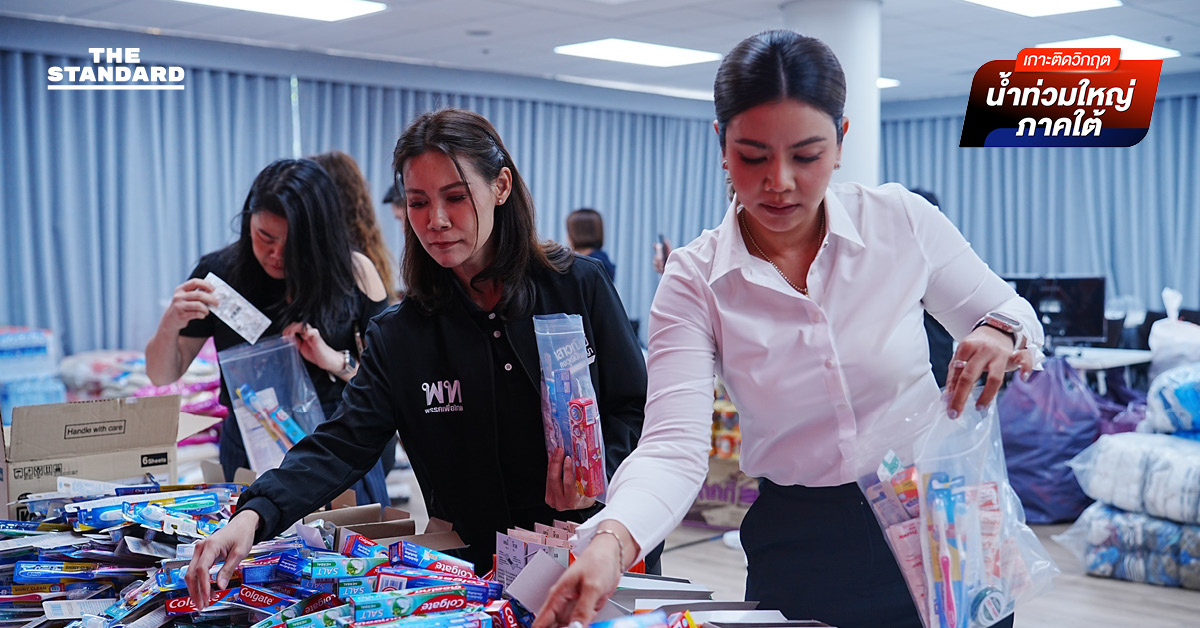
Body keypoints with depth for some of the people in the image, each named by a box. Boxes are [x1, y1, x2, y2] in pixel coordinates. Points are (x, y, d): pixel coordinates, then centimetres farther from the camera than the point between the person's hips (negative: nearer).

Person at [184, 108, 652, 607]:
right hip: (480, 566, 2)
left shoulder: (580, 286, -1)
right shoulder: (399, 335, 2)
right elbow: (342, 445, -7)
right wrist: (253, 515, -24)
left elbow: (636, 408, 3)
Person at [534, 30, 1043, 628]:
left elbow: (1005, 313, 6)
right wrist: (611, 541, -39)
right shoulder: (695, 281, -12)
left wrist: (1001, 334, -18)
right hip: (796, 556, -1)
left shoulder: (903, 220, -9)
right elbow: (674, 447, -21)